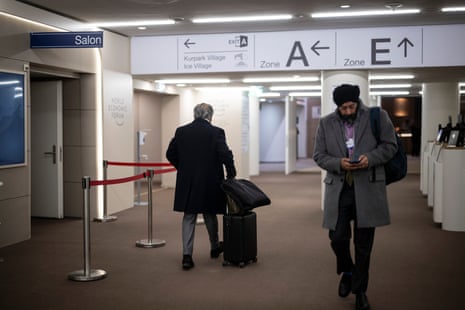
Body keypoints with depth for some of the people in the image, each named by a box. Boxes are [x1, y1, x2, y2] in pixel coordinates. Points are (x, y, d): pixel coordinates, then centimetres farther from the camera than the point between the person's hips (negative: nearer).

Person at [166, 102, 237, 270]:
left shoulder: (181, 131, 1)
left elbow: (170, 154, 5)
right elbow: (226, 155, -17)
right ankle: (215, 247, 36)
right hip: (209, 182, -2)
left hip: (187, 183, 2)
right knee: (210, 215, 17)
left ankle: (187, 255, -2)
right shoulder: (216, 132, -9)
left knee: (188, 218, 7)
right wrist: (231, 174, -4)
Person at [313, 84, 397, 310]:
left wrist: (370, 158, -15)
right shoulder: (326, 123, 3)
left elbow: (390, 145, 3)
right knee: (338, 238, -1)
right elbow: (319, 155, 5)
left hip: (368, 188, -1)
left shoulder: (378, 117, -1)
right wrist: (339, 163, -14)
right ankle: (347, 271, 33)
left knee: (363, 245, 7)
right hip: (338, 189, 1)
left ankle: (360, 290, 25)